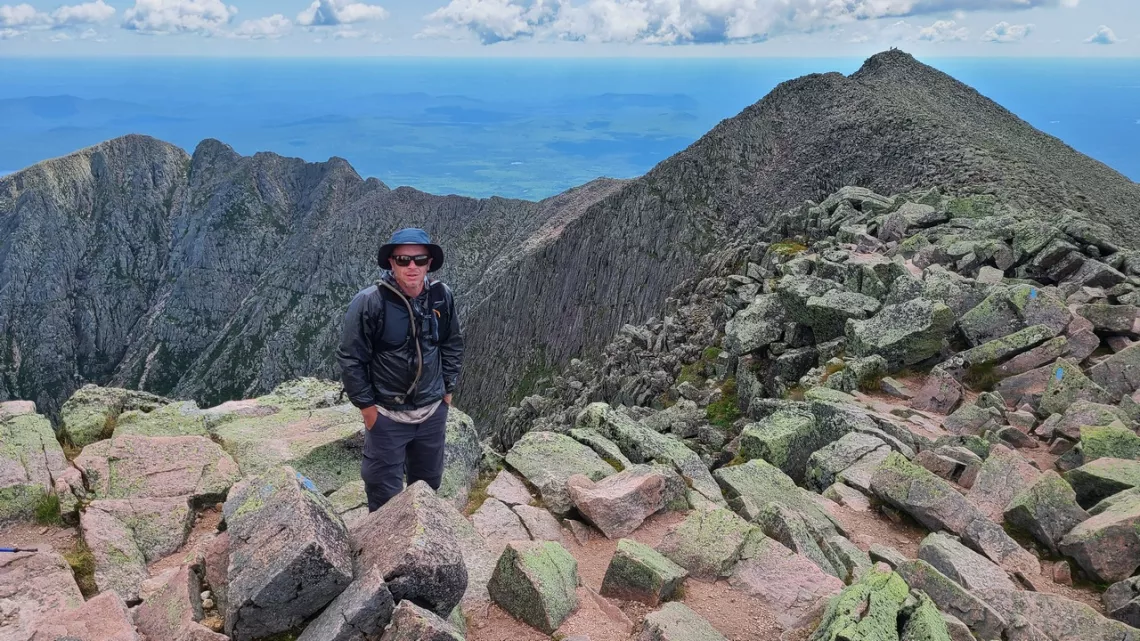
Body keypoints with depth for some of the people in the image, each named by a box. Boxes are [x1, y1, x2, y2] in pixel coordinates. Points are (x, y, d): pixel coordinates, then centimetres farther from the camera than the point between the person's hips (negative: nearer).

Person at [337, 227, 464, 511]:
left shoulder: (442, 296, -8)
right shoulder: (368, 302, -20)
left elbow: (453, 345, 7)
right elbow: (350, 359, -12)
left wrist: (448, 389, 8)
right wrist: (366, 405, -10)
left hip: (433, 412, 4)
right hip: (386, 414, -4)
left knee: (428, 485, 22)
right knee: (385, 493, 8)